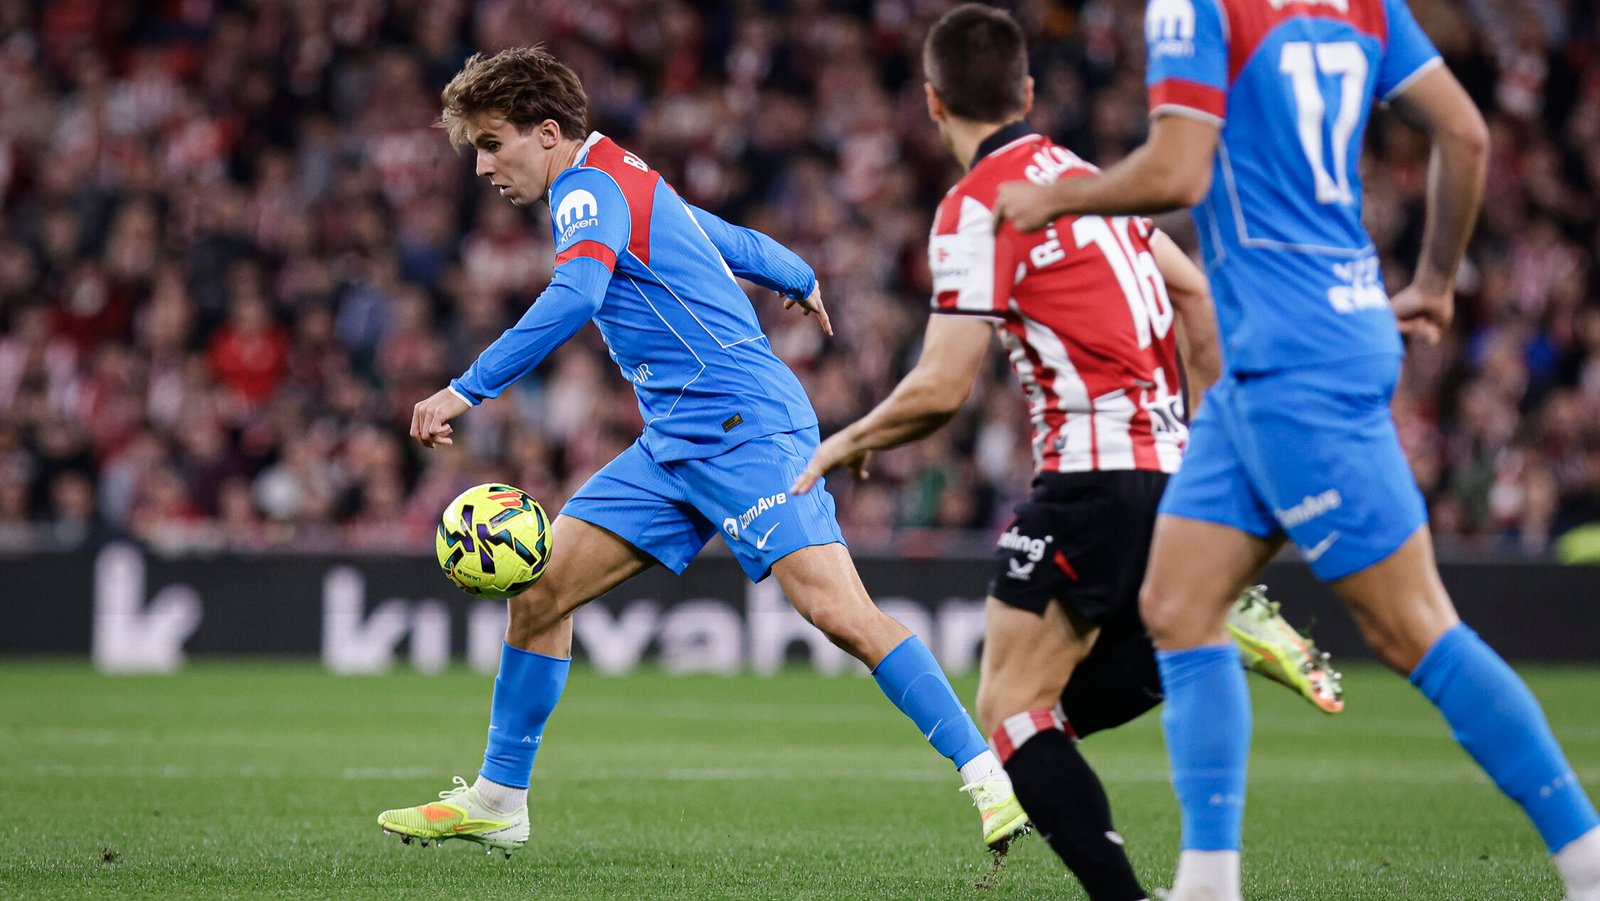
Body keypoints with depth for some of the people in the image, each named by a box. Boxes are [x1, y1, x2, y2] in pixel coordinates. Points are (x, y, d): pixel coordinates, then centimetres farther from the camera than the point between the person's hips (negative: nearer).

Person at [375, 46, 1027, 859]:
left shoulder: (591, 188, -9)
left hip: (743, 424, -10)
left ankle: (988, 776, -18)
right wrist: (799, 281, 54)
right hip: (675, 446, 10)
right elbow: (740, 245, 34)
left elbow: (572, 299, -28)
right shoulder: (628, 187, 20)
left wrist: (468, 390, -31)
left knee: (839, 613, -20)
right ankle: (496, 801, 14)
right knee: (538, 589, 4)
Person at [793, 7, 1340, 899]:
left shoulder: (979, 205, -10)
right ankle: (1229, 634, 0)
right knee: (1053, 710, 15)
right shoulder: (1081, 174, 17)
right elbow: (1193, 290, 26)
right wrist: (1206, 433, 32)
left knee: (1009, 709, -6)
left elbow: (941, 390, -13)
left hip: (1094, 474, -8)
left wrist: (848, 442, 4)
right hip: (1166, 464, 8)